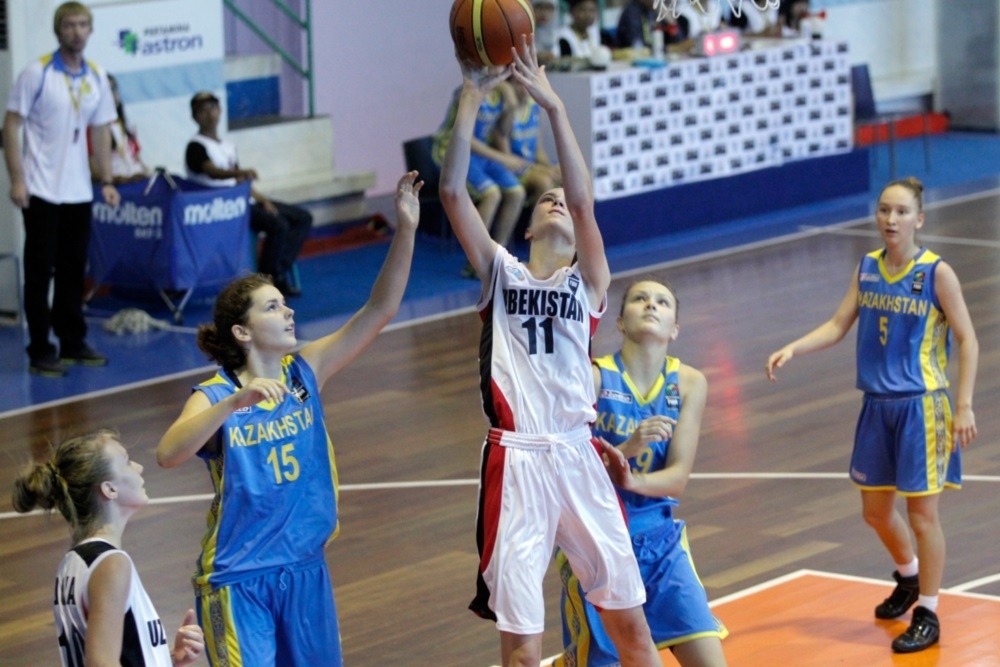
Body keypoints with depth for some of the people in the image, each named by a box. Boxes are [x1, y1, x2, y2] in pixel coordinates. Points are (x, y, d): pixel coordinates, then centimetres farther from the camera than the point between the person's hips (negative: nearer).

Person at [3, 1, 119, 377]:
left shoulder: (97, 78, 7)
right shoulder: (37, 73, -8)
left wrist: (107, 181, 8)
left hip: (79, 191, 5)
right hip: (42, 191, -5)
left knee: (73, 270, 10)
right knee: (40, 271, 0)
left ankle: (73, 343, 21)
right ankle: (40, 352, 4)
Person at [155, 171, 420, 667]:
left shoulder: (305, 372, -1)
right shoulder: (215, 397, -12)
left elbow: (380, 310, -6)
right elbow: (168, 455, -31)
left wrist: (405, 230, -17)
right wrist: (234, 402, -40)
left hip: (304, 569, 5)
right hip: (237, 579, -5)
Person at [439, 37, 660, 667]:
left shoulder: (588, 281, 6)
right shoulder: (499, 270, 9)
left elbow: (584, 200, -11)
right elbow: (453, 191, -3)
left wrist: (553, 105, -18)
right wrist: (473, 96, -9)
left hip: (578, 455, 0)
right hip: (514, 461, 0)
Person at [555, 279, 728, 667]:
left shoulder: (688, 383, -3)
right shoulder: (593, 377, -12)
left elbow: (677, 478, -8)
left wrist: (635, 480, -29)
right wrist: (629, 447, -31)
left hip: (660, 539, 3)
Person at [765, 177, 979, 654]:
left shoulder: (936, 273, -12)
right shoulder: (867, 268, 4)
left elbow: (967, 340, -9)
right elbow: (838, 325, 9)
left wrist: (964, 406, -15)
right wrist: (792, 349, -6)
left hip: (921, 408, -6)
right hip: (877, 405, 6)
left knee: (921, 512, -1)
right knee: (875, 510, 16)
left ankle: (927, 614, 11)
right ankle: (909, 577, 44)